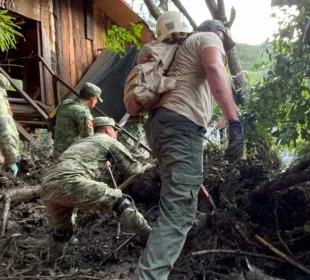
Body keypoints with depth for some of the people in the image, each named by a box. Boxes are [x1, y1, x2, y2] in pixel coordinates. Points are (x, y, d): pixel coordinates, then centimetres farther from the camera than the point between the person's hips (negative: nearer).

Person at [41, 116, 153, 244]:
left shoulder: (80, 142, 37)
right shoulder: (109, 141, 18)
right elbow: (131, 168, 19)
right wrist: (144, 167, 39)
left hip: (47, 188, 8)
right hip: (69, 183, -8)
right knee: (121, 202, 1)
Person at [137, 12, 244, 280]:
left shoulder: (186, 47, 35)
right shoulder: (209, 38, 8)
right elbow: (215, 69, -16)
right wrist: (234, 121, -25)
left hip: (160, 122, 10)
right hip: (181, 125, -10)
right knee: (178, 211, -16)